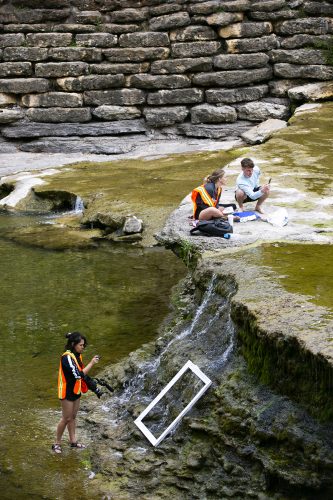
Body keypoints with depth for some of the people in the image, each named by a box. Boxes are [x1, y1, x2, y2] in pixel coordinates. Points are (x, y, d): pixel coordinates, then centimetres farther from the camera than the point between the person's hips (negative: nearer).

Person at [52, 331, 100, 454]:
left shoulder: (77, 355, 3)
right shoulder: (67, 357, -25)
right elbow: (78, 374, -29)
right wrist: (91, 363, -25)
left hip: (76, 391, 8)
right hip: (67, 392, -8)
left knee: (73, 417, 17)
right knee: (66, 418, 0)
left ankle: (73, 441, 28)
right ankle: (57, 443, 13)